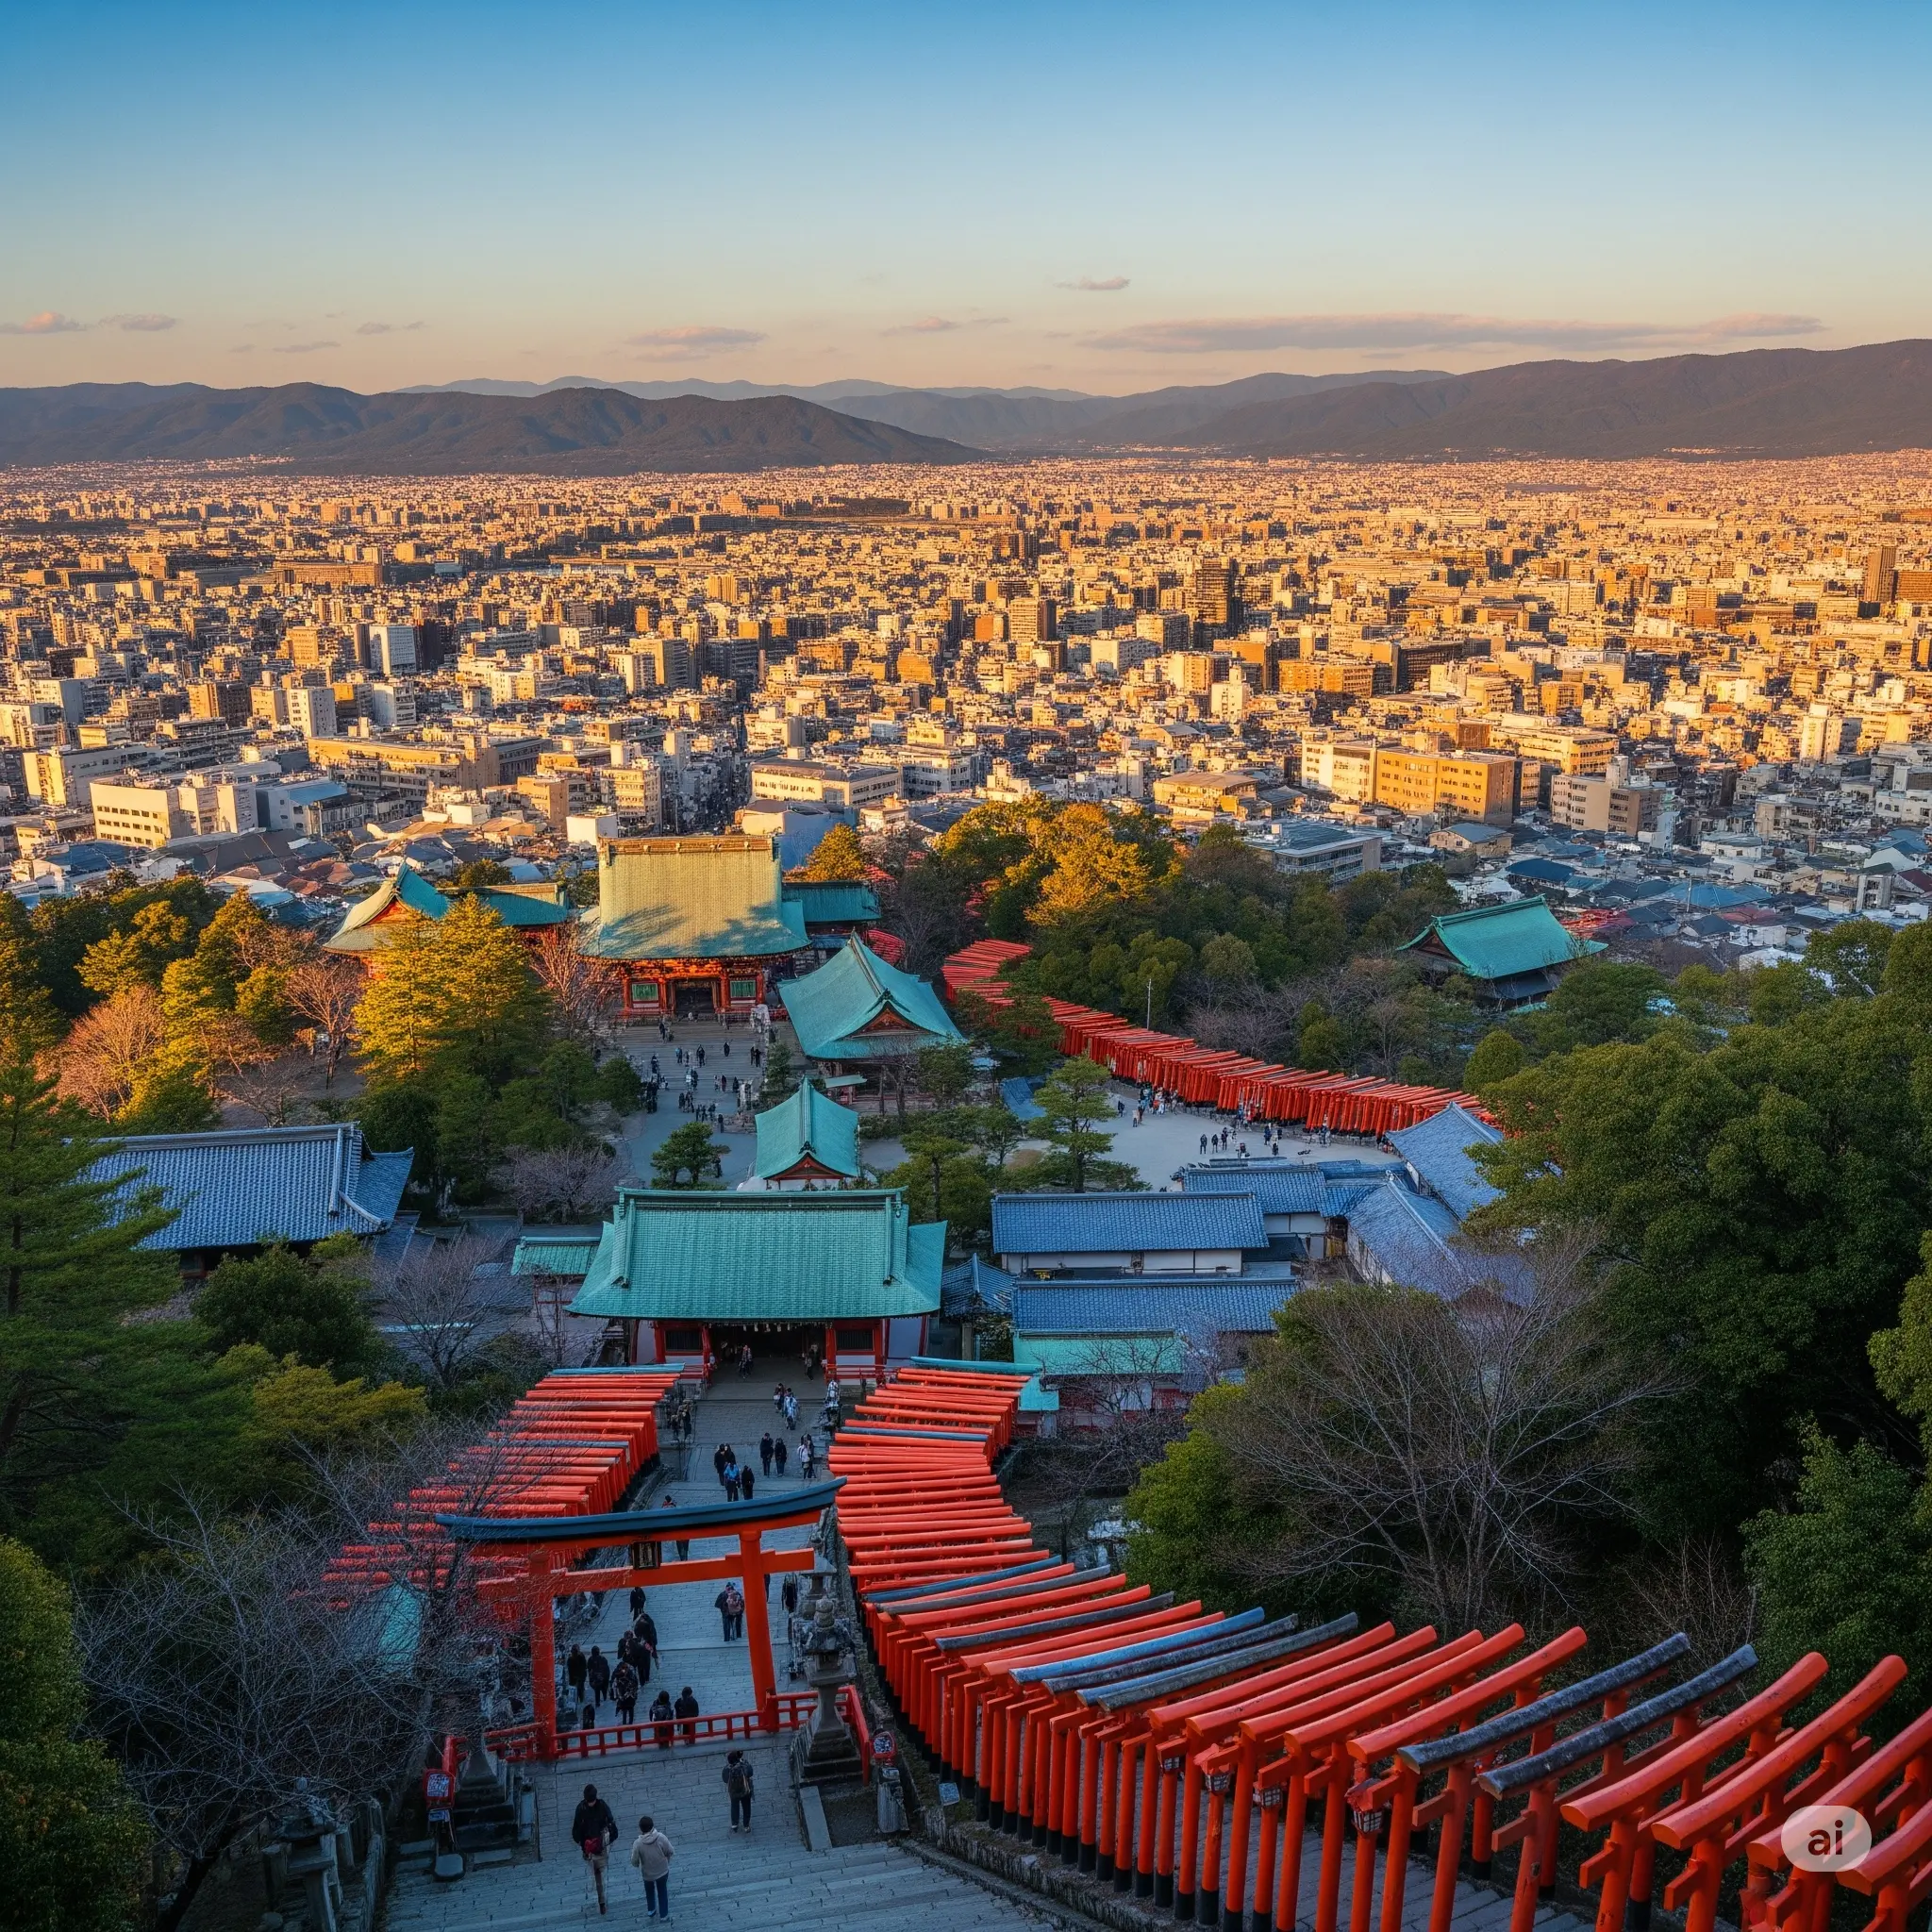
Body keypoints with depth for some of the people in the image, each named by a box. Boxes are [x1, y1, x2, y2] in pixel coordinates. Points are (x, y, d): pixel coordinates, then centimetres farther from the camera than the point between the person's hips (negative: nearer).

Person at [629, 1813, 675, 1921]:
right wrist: (666, 1861, 9)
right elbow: (670, 1852, -13)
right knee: (662, 1892, 25)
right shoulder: (661, 1837, -27)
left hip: (647, 1873, 0)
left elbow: (634, 1861, -16)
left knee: (649, 1891, 31)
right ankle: (664, 1914, 38)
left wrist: (638, 1865, 9)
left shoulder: (638, 1843, -29)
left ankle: (651, 1910, 48)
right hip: (662, 1871, 0)